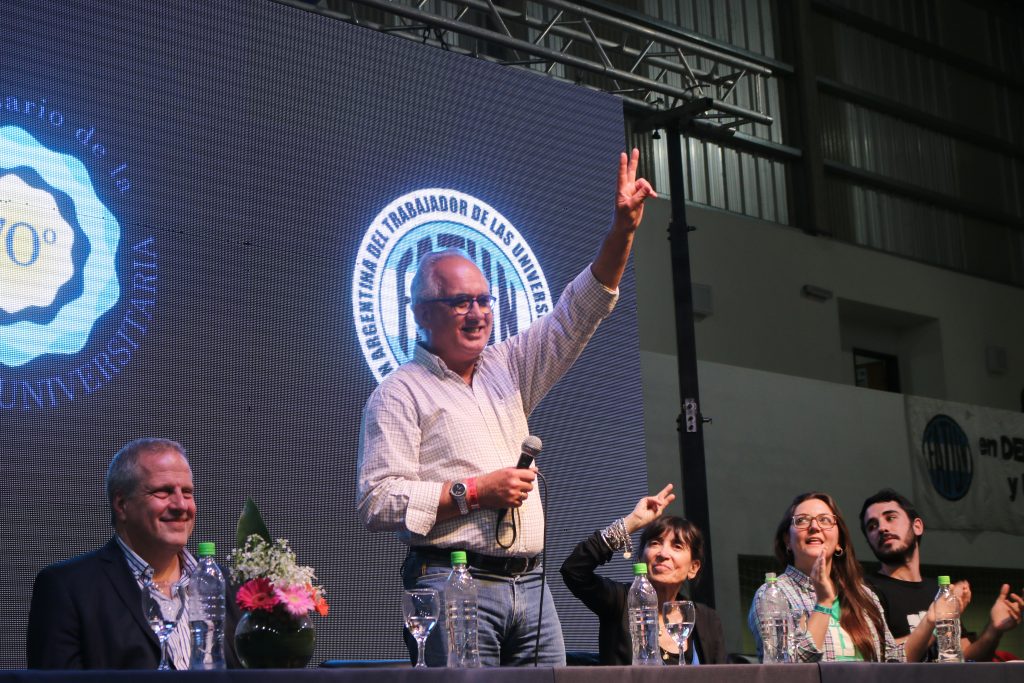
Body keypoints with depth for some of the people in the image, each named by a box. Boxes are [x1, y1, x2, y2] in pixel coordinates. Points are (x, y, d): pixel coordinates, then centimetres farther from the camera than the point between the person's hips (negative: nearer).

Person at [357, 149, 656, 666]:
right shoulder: (400, 394, 1)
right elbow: (376, 502, -8)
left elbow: (577, 316, 16)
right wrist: (474, 492, -12)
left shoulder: (507, 369, 20)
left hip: (528, 583, 6)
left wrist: (622, 230, 5)